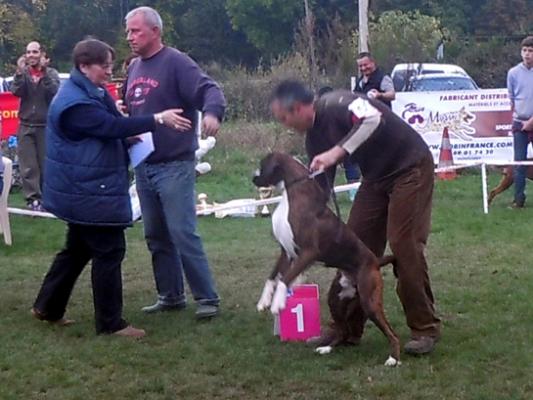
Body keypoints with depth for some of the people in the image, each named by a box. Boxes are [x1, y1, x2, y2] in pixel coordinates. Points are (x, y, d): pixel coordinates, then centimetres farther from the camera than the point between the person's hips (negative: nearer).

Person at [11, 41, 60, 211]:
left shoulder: (51, 73, 3)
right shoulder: (22, 73, 7)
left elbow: (54, 92, -14)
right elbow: (16, 91, -9)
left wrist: (44, 73, -23)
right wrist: (20, 73, -21)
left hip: (46, 126, -1)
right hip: (26, 126, 1)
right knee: (28, 167, -3)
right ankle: (33, 198, -1)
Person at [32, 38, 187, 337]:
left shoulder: (93, 93, 13)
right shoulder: (75, 102, -22)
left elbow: (107, 128, 19)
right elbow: (112, 126, -29)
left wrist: (130, 136, 0)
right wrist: (158, 119, -29)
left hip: (86, 190, 11)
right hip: (90, 192, -11)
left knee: (78, 249, 19)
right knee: (109, 252, -6)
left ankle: (48, 307, 28)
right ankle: (111, 323, 1)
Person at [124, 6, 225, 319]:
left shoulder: (176, 62, -11)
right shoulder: (134, 68, 13)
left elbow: (210, 90, -22)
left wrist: (212, 113, -42)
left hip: (174, 165, -8)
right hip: (143, 166, 8)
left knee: (183, 234, -10)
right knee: (157, 236, 12)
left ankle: (208, 298, -2)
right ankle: (171, 296, 23)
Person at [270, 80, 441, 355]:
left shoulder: (336, 105, -22)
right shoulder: (314, 137, 5)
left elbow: (373, 118, -40)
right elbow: (319, 188, 11)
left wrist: (336, 152, -43)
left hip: (410, 167, -9)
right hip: (376, 177, 9)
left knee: (404, 245, -14)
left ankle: (425, 329, -3)